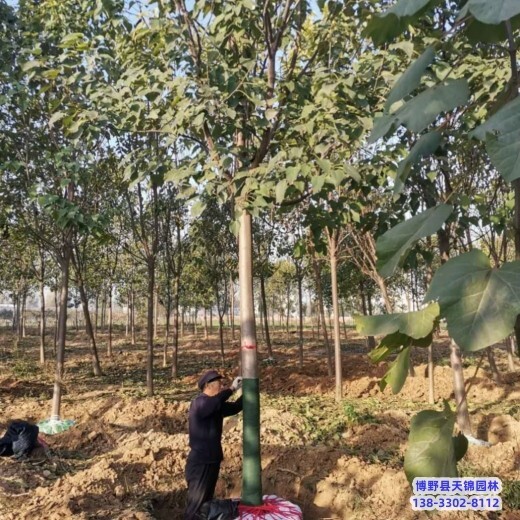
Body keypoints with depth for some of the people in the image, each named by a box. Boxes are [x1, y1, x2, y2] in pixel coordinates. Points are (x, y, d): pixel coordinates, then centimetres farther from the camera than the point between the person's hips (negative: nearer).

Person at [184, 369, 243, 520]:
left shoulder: (216, 406, 9)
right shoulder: (199, 403, -18)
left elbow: (235, 407, 14)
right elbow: (213, 403, -40)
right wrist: (231, 389, -33)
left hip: (212, 461, 9)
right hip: (200, 463, -9)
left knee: (206, 502, 18)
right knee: (196, 505, -1)